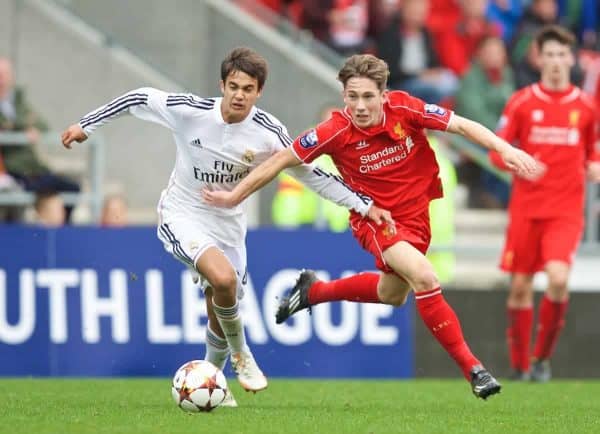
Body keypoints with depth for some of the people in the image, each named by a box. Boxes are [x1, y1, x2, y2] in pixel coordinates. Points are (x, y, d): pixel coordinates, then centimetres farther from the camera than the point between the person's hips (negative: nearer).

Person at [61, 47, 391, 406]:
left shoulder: (269, 133, -14)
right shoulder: (189, 111, -21)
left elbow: (310, 174, -3)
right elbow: (139, 98, -5)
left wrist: (365, 205, -5)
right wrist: (87, 125, 2)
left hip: (228, 225, 4)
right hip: (181, 217, -4)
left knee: (220, 315, 10)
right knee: (224, 278, -30)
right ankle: (241, 355, -5)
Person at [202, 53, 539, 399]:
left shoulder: (404, 109, -19)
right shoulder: (337, 132, -22)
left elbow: (462, 125, -13)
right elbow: (282, 160, -12)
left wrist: (505, 149, -25)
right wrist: (236, 196, -9)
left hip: (415, 213, 4)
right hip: (374, 219, -4)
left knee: (393, 294, 24)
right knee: (424, 277, -28)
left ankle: (314, 291, 48)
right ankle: (472, 368, -22)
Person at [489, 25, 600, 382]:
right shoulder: (522, 102, 2)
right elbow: (497, 151, 4)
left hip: (566, 210, -1)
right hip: (526, 207, 1)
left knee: (559, 279, -20)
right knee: (520, 286, 2)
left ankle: (544, 357, -2)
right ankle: (520, 366, 16)